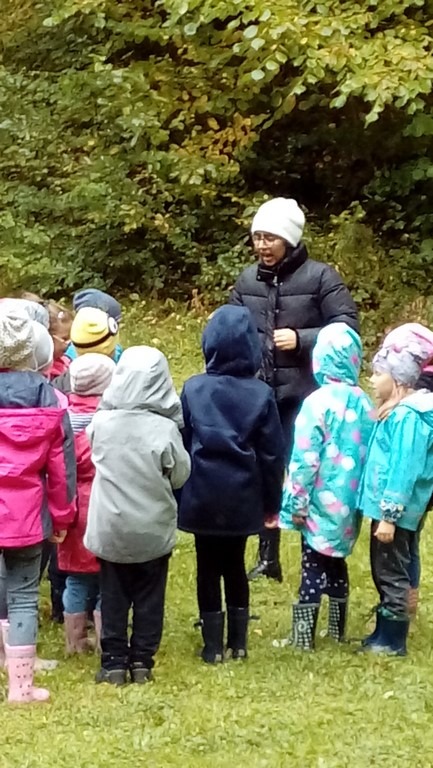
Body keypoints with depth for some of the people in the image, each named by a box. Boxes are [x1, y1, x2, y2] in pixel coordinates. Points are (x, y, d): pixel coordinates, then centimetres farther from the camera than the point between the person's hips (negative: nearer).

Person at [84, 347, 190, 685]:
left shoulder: (101, 423, -12)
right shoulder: (165, 429, -17)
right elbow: (180, 476, -6)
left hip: (110, 526, 1)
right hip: (154, 528, -1)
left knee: (113, 597, 12)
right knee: (149, 598, 12)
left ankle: (114, 663, 13)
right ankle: (142, 661, 14)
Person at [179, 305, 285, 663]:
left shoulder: (193, 389, -8)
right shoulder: (261, 394, -7)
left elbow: (180, 446, -3)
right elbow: (273, 454, -3)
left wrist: (178, 495, 6)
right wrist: (272, 502, 8)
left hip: (203, 495, -1)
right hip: (242, 498, 1)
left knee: (209, 568, 8)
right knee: (235, 565, 16)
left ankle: (214, 645, 9)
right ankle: (238, 641, 19)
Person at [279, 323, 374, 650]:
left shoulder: (318, 402, -18)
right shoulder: (365, 403, 0)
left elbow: (305, 459, -17)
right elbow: (371, 453, 9)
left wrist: (297, 502, -10)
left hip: (322, 503, -5)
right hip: (349, 503, 5)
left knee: (314, 564, 2)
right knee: (337, 561, 19)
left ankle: (304, 636, 4)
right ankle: (338, 630, 26)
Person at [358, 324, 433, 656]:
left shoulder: (406, 417, -21)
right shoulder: (399, 411, 10)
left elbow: (404, 469, -24)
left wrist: (389, 515, -24)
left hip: (396, 510, -10)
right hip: (393, 507, 10)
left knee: (391, 572, -1)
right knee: (389, 570, 17)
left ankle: (393, 641, 8)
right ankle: (385, 633, 26)